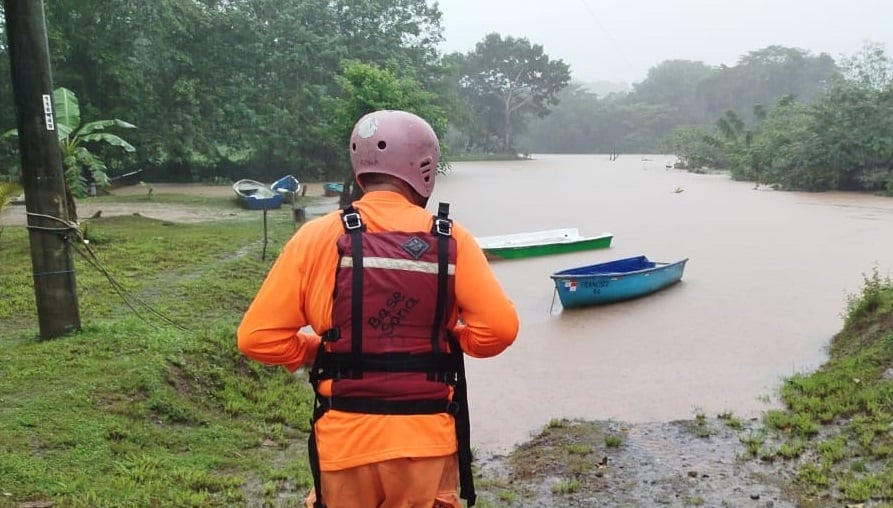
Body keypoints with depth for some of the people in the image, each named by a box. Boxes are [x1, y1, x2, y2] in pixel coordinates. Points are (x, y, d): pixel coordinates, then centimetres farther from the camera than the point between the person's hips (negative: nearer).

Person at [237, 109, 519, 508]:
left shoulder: (318, 237, -6)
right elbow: (499, 328, -10)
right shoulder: (451, 239, -5)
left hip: (347, 441, 0)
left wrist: (316, 351, 9)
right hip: (427, 440, 0)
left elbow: (258, 337, -7)